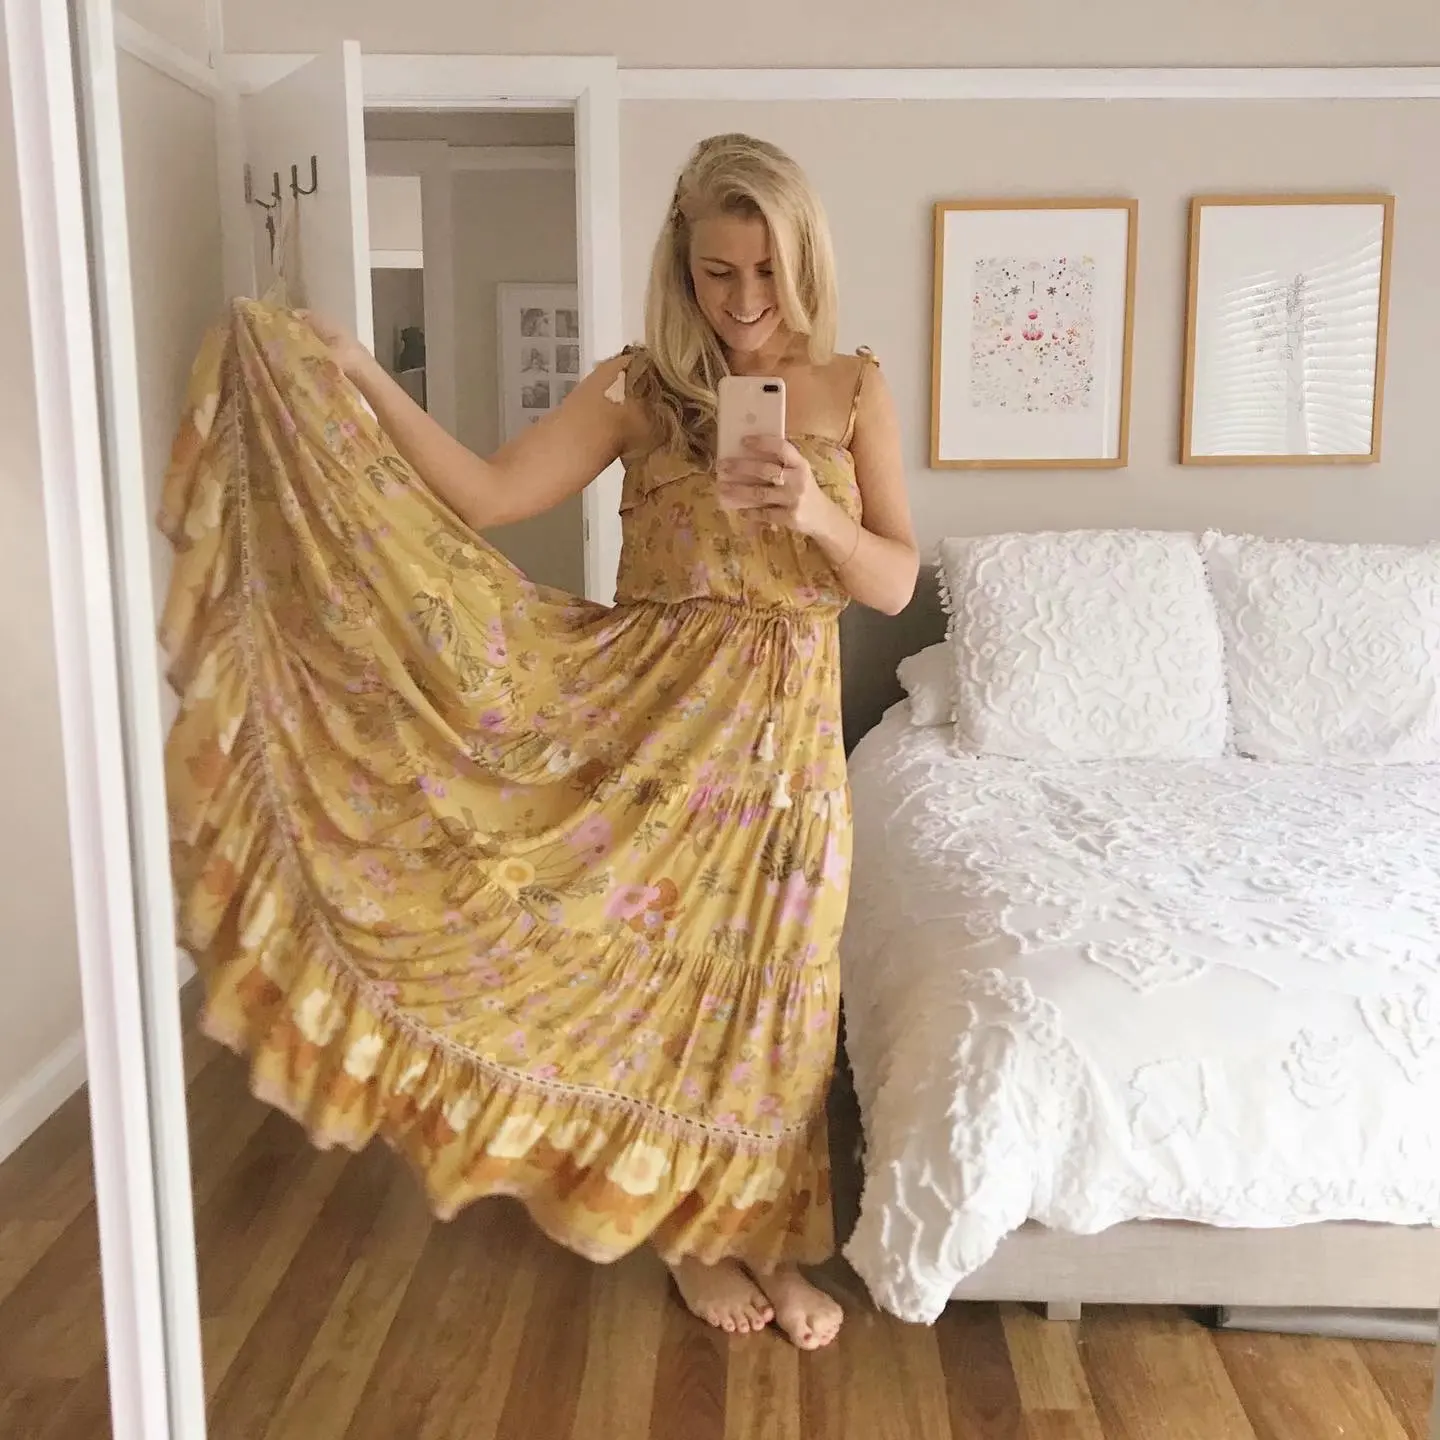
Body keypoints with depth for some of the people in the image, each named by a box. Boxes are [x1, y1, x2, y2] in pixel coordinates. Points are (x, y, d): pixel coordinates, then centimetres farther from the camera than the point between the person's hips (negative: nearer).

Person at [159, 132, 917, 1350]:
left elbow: (897, 582, -3)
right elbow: (490, 495, -13)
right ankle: (693, 1229, 30)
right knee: (659, 965, 7)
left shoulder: (854, 390, 1)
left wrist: (813, 516, -21)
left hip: (782, 728, 1)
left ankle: (768, 1234, 30)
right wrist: (357, 376, -20)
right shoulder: (638, 386, -2)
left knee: (769, 979, 9)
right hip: (652, 717, -1)